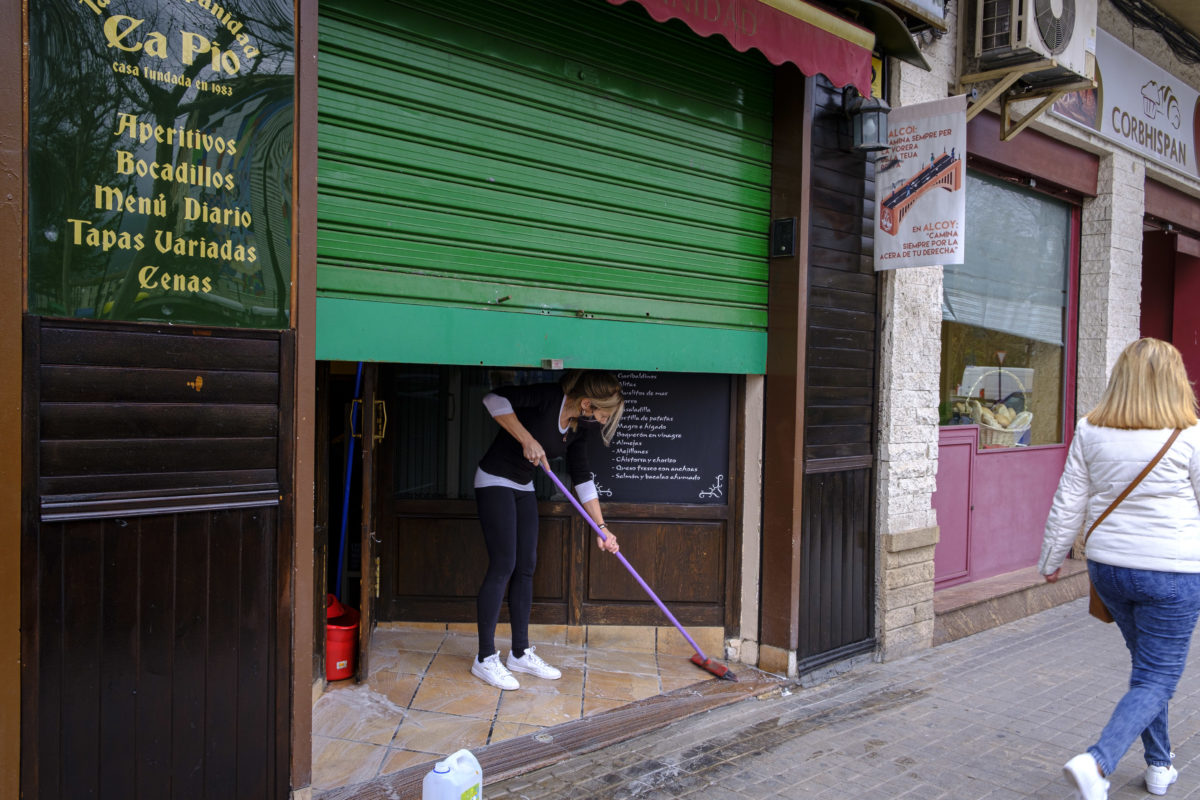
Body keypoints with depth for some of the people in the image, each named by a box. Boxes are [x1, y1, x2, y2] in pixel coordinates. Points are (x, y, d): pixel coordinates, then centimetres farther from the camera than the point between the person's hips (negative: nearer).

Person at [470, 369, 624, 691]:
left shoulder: (580, 427, 0)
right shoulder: (548, 397, -23)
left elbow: (581, 477, 5)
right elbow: (495, 398, -28)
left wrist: (601, 527, 2)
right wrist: (527, 439, -30)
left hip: (524, 489, 8)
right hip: (495, 482, -8)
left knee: (526, 568, 8)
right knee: (503, 566, -9)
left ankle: (521, 654, 19)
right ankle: (485, 659, 2)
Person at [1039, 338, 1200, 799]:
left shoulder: (1090, 432, -3)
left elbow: (1068, 505, 2)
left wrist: (1051, 560, 14)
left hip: (1109, 567, 4)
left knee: (1148, 666, 23)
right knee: (1157, 680, 3)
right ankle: (1096, 763, -13)